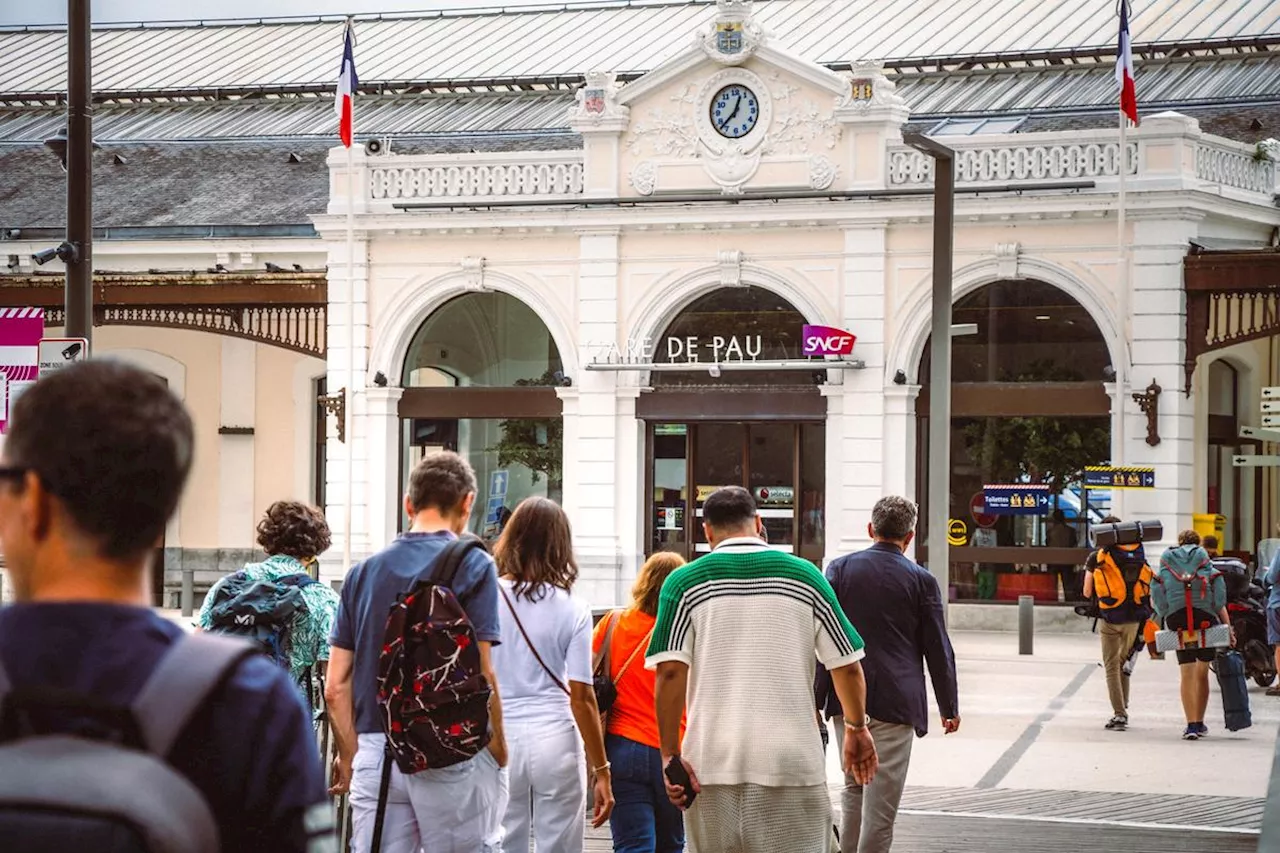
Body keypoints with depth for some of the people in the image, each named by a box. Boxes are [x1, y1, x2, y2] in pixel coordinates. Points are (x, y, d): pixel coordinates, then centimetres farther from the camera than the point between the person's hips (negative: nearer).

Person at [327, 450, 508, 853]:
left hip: (375, 753, 4)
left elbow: (336, 687, 8)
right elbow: (479, 676, -10)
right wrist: (500, 756, 1)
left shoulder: (363, 572, 10)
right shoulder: (472, 565, -4)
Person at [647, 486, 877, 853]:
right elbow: (847, 666, 6)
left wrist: (670, 755, -5)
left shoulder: (684, 582, 1)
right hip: (793, 764, 0)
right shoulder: (805, 576, 4)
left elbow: (670, 672, -9)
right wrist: (857, 728, 22)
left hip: (712, 766, 0)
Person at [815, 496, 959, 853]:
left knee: (853, 787, 20)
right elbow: (938, 650, 1)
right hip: (895, 703, -3)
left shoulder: (840, 568, 1)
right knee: (882, 798, 0)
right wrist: (949, 707, 12)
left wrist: (816, 700, 4)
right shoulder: (921, 581, -4)